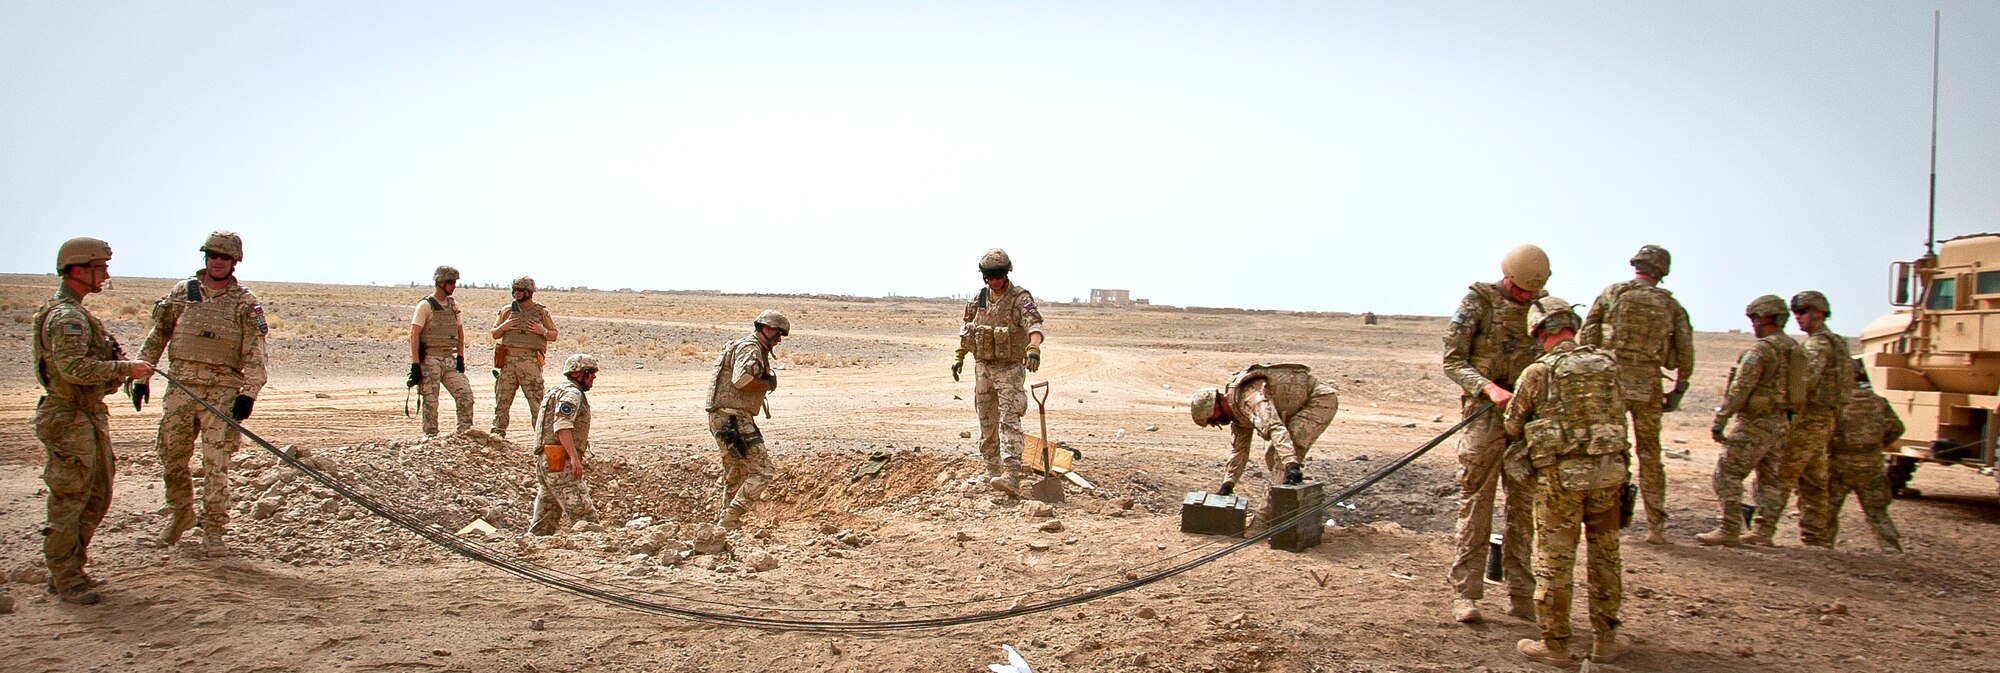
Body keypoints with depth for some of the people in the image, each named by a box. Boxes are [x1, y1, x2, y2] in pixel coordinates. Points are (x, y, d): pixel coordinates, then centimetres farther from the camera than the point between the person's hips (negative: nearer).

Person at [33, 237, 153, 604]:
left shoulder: (75, 313, 16)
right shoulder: (66, 316, -18)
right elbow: (74, 368, -29)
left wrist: (125, 366, 6)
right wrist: (126, 368, -22)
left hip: (90, 416, 11)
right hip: (70, 422, -11)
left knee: (97, 498, 16)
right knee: (68, 504, -1)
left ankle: (70, 571, 26)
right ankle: (65, 580, 9)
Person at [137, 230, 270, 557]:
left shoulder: (245, 303, 2)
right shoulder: (182, 292, 9)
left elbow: (255, 355, -4)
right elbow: (157, 336, 14)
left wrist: (248, 394, -14)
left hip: (224, 389, -3)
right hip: (182, 386, 3)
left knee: (217, 464, -6)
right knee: (172, 458, 11)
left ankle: (212, 530, 3)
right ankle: (182, 515, 33)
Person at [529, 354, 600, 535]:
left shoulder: (559, 392, 26)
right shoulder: (572, 393, -8)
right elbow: (562, 425, -22)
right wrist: (574, 457, -29)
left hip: (545, 462, 10)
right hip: (560, 463, -10)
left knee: (544, 523, 12)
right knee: (585, 515, -13)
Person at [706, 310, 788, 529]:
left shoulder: (756, 349, 22)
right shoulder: (750, 348, -11)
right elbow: (741, 380, -25)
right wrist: (769, 384, -11)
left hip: (723, 418, 11)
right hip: (733, 418, -11)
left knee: (735, 477, 18)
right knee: (762, 470, -12)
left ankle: (728, 523, 24)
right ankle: (730, 518, -14)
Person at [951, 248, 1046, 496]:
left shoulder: (1020, 298, -12)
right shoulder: (979, 298, 7)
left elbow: (1034, 324, -30)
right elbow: (966, 329, 20)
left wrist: (1034, 348, -48)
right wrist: (959, 358, 16)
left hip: (1010, 369, -6)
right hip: (983, 367, 6)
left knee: (1009, 421, -15)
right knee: (987, 422, 12)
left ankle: (1011, 476, -23)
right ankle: (992, 470, 23)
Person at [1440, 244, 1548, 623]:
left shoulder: (1543, 306, 9)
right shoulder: (1478, 302, -4)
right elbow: (1453, 361, -7)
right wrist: (1490, 388, -22)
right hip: (1485, 412, -4)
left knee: (1524, 507, 7)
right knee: (1475, 506, -3)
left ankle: (1521, 596, 14)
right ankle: (1465, 593, 2)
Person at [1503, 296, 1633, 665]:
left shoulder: (1538, 373, -9)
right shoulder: (1611, 365, 2)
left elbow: (1513, 426, 1)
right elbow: (1619, 413, 10)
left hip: (1561, 475, -4)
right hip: (1609, 469, 4)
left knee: (1555, 559, 6)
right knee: (1605, 555, 16)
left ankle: (1555, 644, 13)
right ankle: (1605, 639, 25)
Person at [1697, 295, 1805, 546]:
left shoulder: (1761, 349, -14)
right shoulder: (1795, 349, 13)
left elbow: (1739, 389, -20)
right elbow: (1795, 389, 17)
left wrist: (1720, 420, -19)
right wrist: (1787, 421, 22)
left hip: (1754, 423, -9)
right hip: (1780, 423, 9)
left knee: (1727, 474, -6)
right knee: (1768, 478, 15)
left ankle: (1729, 530, -9)